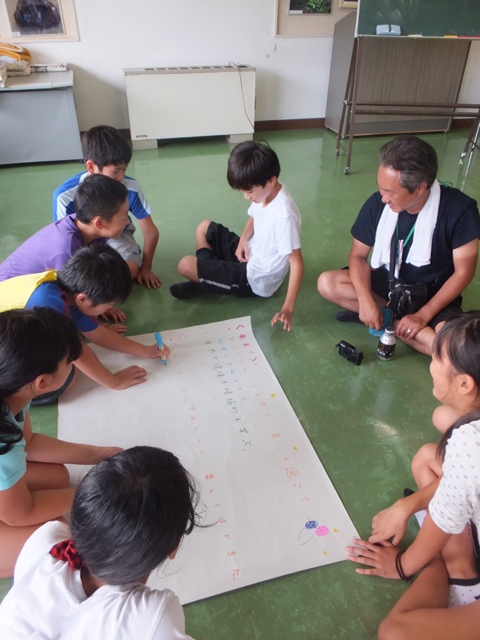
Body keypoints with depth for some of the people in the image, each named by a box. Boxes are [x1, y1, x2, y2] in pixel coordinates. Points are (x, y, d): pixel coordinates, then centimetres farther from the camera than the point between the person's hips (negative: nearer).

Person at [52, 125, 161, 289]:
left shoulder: (131, 188, -24)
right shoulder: (66, 195, -28)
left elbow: (150, 232, -12)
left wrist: (145, 268, -6)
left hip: (117, 238, 1)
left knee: (130, 270, -31)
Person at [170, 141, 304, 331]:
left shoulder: (284, 215, -32)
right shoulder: (264, 192, -7)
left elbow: (297, 263, -29)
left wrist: (288, 308, -33)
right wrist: (243, 239, -7)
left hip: (255, 279, -9)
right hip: (251, 255, 9)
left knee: (186, 265, -17)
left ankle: (207, 284, 12)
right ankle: (211, 271, 11)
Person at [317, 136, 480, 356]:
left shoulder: (459, 209, -24)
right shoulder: (377, 203, -18)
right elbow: (358, 255, -9)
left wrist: (423, 315, -22)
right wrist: (366, 300, -26)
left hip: (433, 295, -2)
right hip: (387, 282, 3)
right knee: (327, 283, -20)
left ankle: (386, 317, -12)